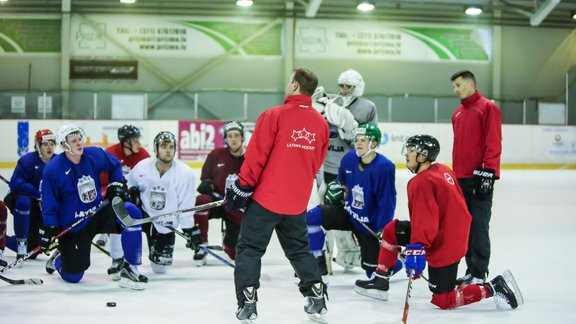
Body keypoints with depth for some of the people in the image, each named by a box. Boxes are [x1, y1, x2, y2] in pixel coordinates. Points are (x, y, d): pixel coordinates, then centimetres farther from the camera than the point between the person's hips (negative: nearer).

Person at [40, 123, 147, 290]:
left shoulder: (94, 155, -7)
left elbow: (115, 166, 15)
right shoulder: (53, 169, -17)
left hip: (98, 212, 3)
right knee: (73, 276, -1)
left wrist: (117, 184, 1)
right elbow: (49, 204, -11)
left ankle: (129, 268, -16)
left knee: (132, 213, -24)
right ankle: (58, 259, 40)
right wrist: (48, 232, -13)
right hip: (73, 226, -3)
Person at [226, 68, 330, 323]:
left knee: (249, 248, 5)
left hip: (266, 197, -5)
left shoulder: (274, 116, -14)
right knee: (299, 249, 22)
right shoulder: (320, 123, 3)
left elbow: (256, 157, -14)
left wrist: (242, 187, -5)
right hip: (297, 202, 5)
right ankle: (317, 298, 21)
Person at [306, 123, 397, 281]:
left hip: (370, 225, -5)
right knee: (311, 217, -15)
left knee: (373, 270, 0)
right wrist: (337, 189, -1)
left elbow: (387, 202, -22)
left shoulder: (384, 167, -24)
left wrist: (383, 231, -25)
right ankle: (318, 263, -3)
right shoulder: (349, 158, -6)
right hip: (348, 213, 5)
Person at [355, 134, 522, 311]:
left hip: (443, 246, -10)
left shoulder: (422, 183, -23)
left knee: (443, 300, 0)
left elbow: (425, 221, -32)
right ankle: (380, 282, 19)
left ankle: (494, 288, -5)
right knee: (392, 230, 13)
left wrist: (416, 248, -38)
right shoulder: (443, 170, 4)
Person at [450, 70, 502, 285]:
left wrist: (488, 173, -17)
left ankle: (479, 275, -4)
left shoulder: (488, 108, -6)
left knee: (478, 227, -7)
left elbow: (494, 143, -12)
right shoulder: (458, 114, 18)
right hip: (461, 179, 8)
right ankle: (471, 270, 17)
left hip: (480, 178, -8)